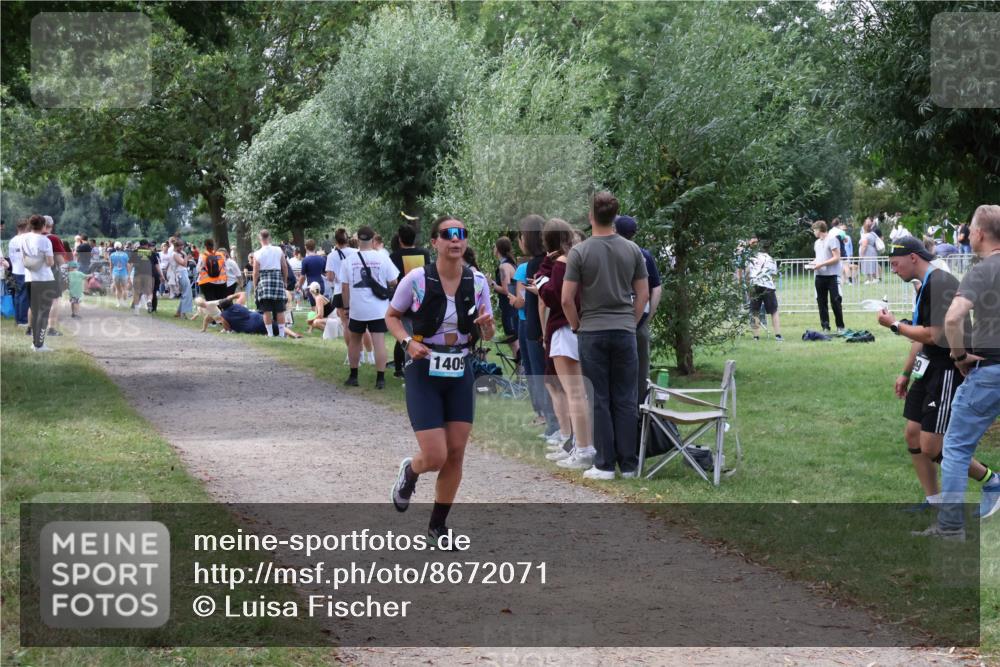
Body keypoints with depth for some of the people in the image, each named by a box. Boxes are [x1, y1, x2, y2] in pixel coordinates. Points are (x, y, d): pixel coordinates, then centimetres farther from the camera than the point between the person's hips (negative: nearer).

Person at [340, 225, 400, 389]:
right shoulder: (382, 257, -5)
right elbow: (393, 282, -2)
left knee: (354, 340, 18)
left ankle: (353, 376, 22)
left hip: (357, 309, 1)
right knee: (379, 342, -2)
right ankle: (380, 379, -6)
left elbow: (344, 287, -1)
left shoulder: (349, 260, -2)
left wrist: (346, 307, 8)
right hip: (378, 309, -1)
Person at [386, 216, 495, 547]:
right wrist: (408, 342, -15)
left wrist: (485, 325, -15)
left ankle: (438, 524, 20)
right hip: (424, 373, -4)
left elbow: (488, 334, 8)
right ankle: (410, 471, 28)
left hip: (460, 373, 4)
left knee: (456, 453, 3)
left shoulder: (478, 282, -2)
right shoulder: (417, 279, -11)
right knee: (435, 457, -10)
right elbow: (391, 316, 3)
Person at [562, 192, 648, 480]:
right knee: (626, 400, 6)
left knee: (600, 401, 1)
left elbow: (567, 299, -9)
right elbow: (643, 295, 4)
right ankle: (629, 464, 7)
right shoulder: (633, 250, 1)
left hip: (592, 334, -3)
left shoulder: (580, 251, -9)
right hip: (624, 332, 3)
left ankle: (605, 465, 0)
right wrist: (631, 323, 14)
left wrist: (576, 326, 6)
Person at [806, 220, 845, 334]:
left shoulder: (832, 240, -9)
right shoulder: (817, 243, 16)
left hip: (832, 275, -7)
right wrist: (813, 263, 5)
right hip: (820, 275, 7)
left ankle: (840, 327, 4)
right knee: (821, 302, 6)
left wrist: (821, 264, -17)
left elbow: (836, 258, -14)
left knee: (835, 301, -5)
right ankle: (825, 327, 11)